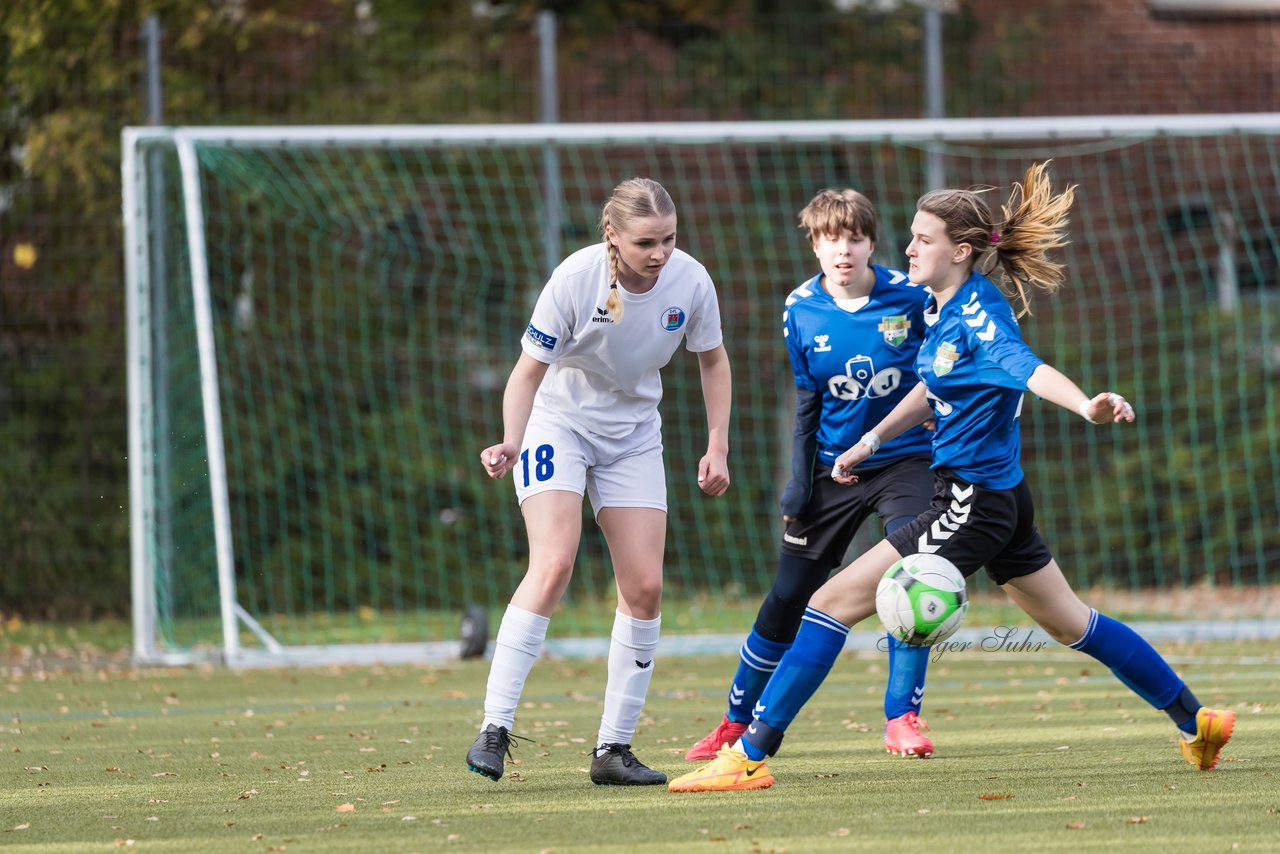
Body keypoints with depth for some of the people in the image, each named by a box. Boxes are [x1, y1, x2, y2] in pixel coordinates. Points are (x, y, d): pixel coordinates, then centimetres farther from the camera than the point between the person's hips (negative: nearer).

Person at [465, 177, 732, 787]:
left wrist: (718, 446, -1)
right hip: (557, 422, -4)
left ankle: (614, 748, 6)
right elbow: (529, 370, -19)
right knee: (553, 565, -23)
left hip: (633, 435, 4)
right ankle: (494, 729, -20)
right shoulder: (575, 278, -26)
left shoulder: (690, 281, -15)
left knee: (645, 587, -4)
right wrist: (511, 443, -35)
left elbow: (712, 360, 4)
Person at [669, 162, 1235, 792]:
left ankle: (751, 755, -10)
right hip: (999, 498, 10)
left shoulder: (979, 314, -20)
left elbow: (1029, 368, -38)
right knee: (1070, 624, 23)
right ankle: (1195, 720, 34)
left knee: (835, 600, -10)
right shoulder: (940, 308, 8)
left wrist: (1088, 406, -57)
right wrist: (868, 443, 27)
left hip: (974, 502, -10)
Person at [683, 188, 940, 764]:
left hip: (904, 462, -2)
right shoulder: (801, 311, -6)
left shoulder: (910, 298, -14)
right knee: (787, 601, 4)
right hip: (832, 469, 2)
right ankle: (737, 722, 19)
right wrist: (798, 487, 1)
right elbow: (808, 404, 3)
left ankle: (902, 719, -8)